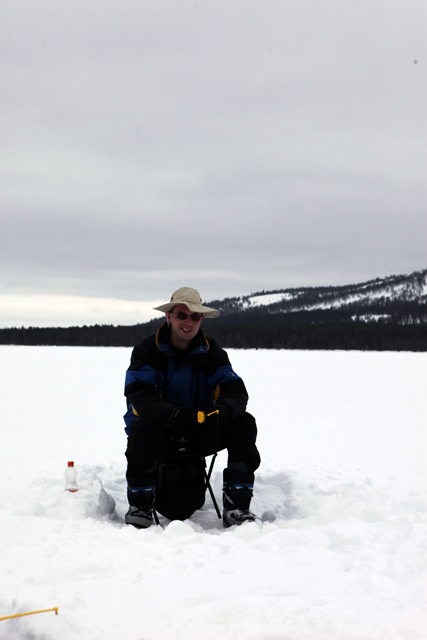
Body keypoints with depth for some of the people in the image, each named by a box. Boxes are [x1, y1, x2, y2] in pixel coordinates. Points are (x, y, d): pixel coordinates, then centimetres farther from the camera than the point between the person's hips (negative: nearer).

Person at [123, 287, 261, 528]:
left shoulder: (212, 352, 3)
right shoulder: (147, 351, -6)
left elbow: (236, 391, -9)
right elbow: (139, 395, -21)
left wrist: (220, 412, -34)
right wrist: (175, 415, -39)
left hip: (202, 434, 3)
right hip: (162, 432, -3)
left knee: (244, 423, -20)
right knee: (142, 427, -36)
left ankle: (237, 505, -16)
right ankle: (140, 505, -18)